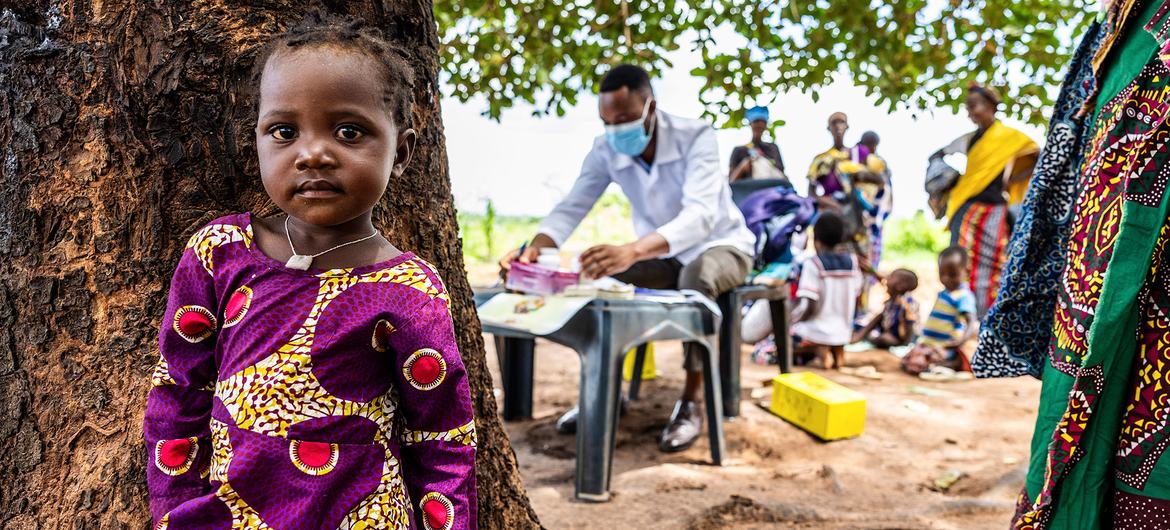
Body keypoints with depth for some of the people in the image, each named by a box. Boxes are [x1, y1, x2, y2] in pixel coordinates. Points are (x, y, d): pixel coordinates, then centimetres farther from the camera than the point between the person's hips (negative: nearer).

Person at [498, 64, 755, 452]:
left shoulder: (696, 136, -29)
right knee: (599, 275, -21)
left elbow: (700, 214, -43)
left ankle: (691, 401, -24)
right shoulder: (605, 150, -14)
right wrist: (536, 246, -40)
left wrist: (633, 251, -61)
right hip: (662, 255, 5)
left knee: (697, 276, -39)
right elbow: (572, 207, -16)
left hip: (720, 245, -4)